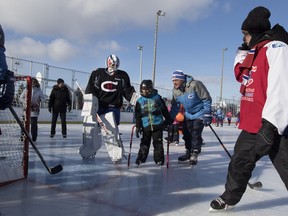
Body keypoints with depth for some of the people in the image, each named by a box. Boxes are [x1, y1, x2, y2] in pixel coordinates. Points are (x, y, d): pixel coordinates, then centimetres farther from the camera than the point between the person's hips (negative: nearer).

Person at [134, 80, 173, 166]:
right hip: (146, 126, 1)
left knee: (158, 143, 3)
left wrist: (169, 120, 8)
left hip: (158, 125, -1)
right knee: (144, 143, 6)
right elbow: (137, 115, 5)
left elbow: (164, 110, 8)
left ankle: (159, 159, 12)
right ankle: (141, 158, 16)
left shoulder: (157, 97, 3)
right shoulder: (140, 101, 4)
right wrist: (138, 126, 0)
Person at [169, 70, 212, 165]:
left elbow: (207, 99, -20)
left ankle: (194, 154, 4)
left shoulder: (195, 85, -27)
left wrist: (207, 115, -21)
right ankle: (188, 153, 25)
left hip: (200, 114, -6)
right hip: (188, 115, 6)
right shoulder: (175, 91, -7)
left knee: (196, 134, -10)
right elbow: (175, 106, 5)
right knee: (186, 134, 9)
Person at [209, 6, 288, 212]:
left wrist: (270, 125, -27)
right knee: (240, 161, 18)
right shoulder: (255, 52, 16)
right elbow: (241, 75, 26)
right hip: (252, 125, 9)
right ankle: (229, 198, 37)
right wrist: (244, 51, 13)